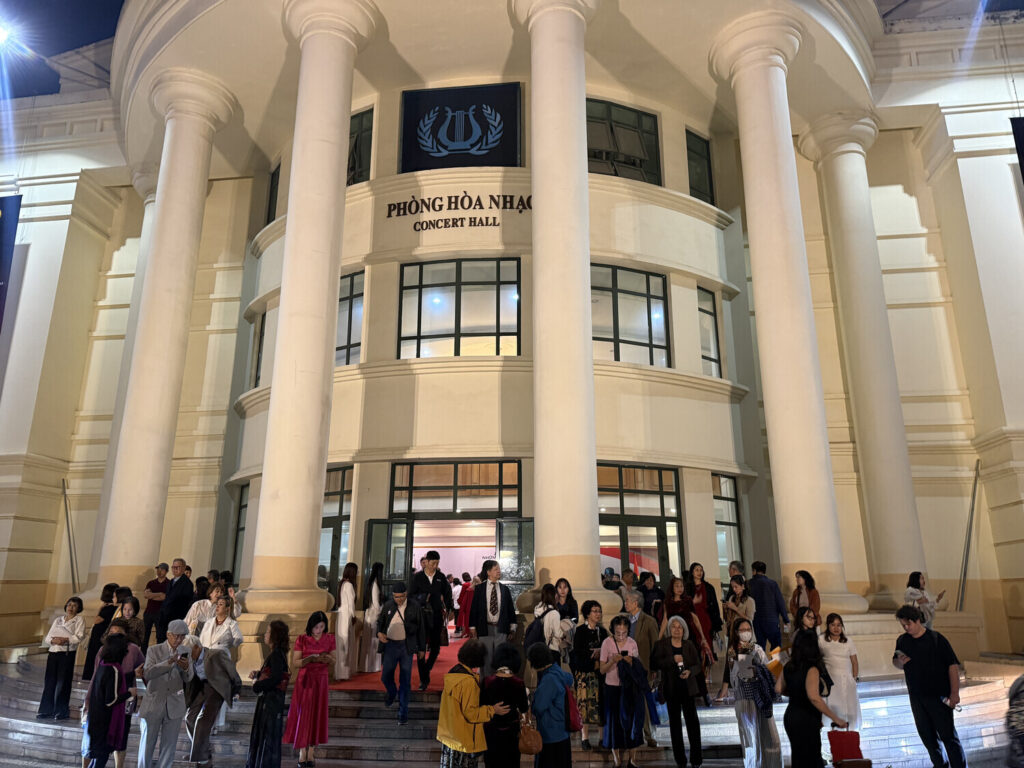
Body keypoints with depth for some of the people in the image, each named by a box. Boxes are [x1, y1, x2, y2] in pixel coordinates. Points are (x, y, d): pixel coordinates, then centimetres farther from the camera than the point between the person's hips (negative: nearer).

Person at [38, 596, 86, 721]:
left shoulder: (79, 620, 5)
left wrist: (66, 640, -19)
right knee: (49, 681, 3)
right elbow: (47, 637, 12)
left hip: (67, 653, -4)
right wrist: (53, 640, -9)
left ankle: (62, 712, 2)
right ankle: (46, 710, 12)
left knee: (62, 682, -4)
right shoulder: (58, 620, 19)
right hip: (53, 652, 4)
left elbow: (79, 637, -7)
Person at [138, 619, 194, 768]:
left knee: (169, 746, 7)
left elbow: (188, 679, -1)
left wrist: (186, 668, -23)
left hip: (174, 706, 2)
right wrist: (169, 662, -31)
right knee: (147, 744, 8)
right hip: (153, 704, -2)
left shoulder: (186, 651, 2)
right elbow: (147, 673, -18)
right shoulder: (154, 650, -4)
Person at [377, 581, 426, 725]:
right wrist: (379, 633, -7)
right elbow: (380, 622, 15)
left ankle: (403, 713, 11)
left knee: (405, 681, 0)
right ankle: (391, 693, 45)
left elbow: (421, 628, 2)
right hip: (390, 645, 3)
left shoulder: (415, 607, -5)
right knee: (386, 677, 10)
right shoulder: (388, 606, 3)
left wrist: (421, 648, 3)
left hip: (406, 647, -3)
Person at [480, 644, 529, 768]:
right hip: (511, 730, 0)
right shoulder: (518, 683, -18)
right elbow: (524, 709, -5)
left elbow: (481, 704, -5)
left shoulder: (487, 681, -18)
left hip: (491, 729, 0)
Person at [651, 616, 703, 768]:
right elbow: (654, 664, -9)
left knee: (692, 720, -6)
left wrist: (690, 671, -14)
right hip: (671, 689, -1)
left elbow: (698, 665, 8)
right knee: (675, 722, 6)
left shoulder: (689, 646, 6)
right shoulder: (661, 645, 0)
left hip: (688, 688, 1)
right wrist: (672, 660, -18)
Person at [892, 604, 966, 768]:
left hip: (939, 695, -5)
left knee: (948, 735, -3)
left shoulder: (936, 639, -10)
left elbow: (953, 665, -11)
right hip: (916, 697, 5)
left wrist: (954, 693, -16)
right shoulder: (902, 641, 5)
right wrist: (900, 662, -8)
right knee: (927, 736, 15)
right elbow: (895, 662, 17)